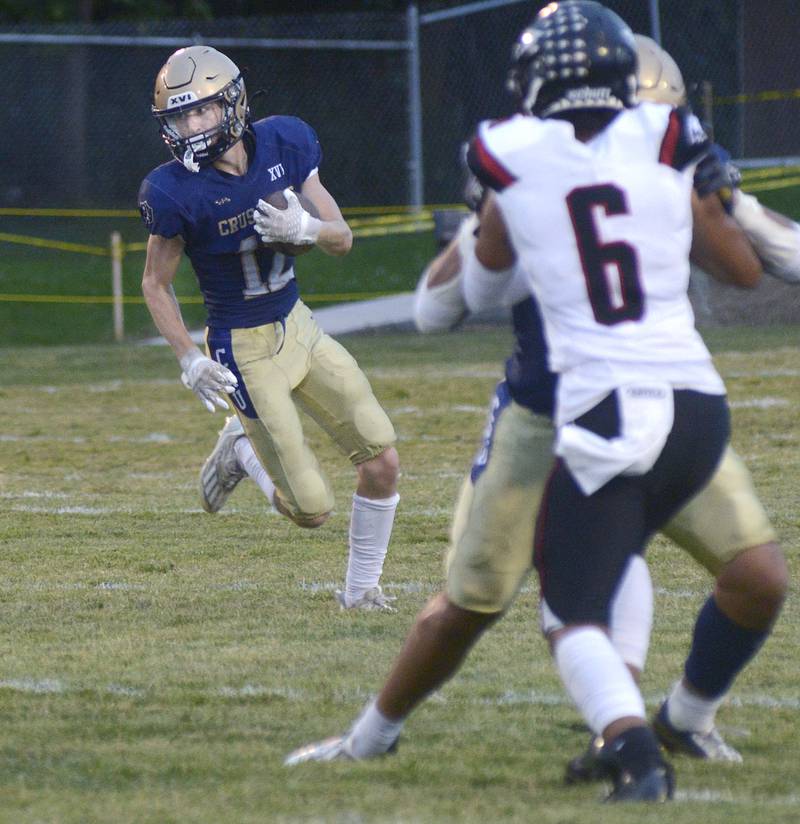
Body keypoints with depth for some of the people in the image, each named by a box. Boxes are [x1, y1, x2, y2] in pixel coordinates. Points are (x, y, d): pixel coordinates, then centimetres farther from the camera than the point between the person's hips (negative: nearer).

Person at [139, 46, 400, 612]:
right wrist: (189, 359, -15)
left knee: (382, 463, -4)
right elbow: (156, 285, -4)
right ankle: (242, 449, 23)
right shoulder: (176, 192, -18)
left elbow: (342, 238, 0)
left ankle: (361, 589, 18)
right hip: (245, 352, -5)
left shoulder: (285, 145, -7)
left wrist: (306, 229, -22)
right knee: (312, 510, -7)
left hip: (301, 329, 5)